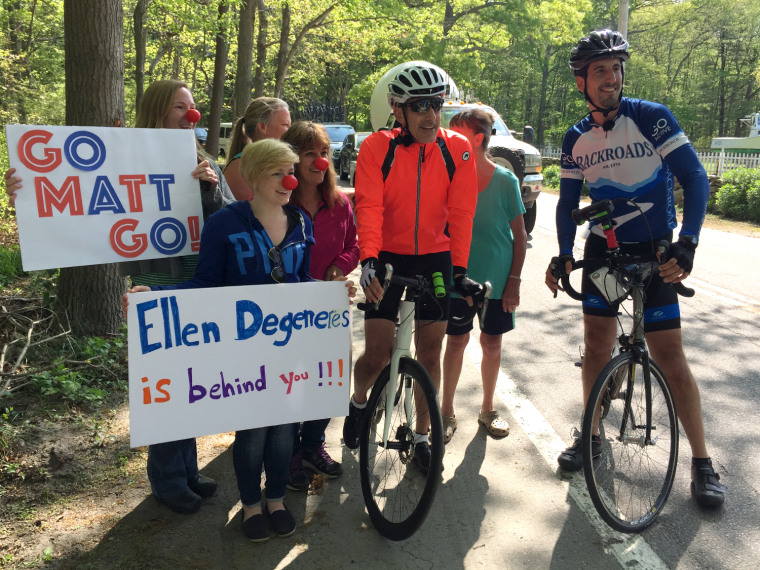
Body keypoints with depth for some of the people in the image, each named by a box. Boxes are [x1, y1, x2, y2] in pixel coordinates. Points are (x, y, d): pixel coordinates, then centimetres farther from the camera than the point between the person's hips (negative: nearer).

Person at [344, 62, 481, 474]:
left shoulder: (457, 150, -6)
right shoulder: (377, 147, -9)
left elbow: (461, 213, -9)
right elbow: (368, 207, -17)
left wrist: (459, 269, -17)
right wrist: (368, 261, -31)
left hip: (435, 258, 2)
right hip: (388, 256, -1)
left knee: (429, 353, 7)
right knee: (377, 355, -2)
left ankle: (421, 436, 25)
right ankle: (358, 402, 33)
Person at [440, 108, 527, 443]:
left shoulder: (505, 180, -7)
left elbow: (520, 234, -2)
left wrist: (514, 280, -6)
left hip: (496, 279, 0)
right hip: (457, 276, 0)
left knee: (492, 343, 11)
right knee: (456, 341, 6)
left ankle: (488, 409, 29)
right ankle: (447, 412, 21)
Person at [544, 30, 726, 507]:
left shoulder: (652, 117, -12)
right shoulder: (576, 139, 1)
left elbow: (695, 178, -15)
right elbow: (568, 202, 6)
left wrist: (687, 244, -26)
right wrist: (565, 255, -7)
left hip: (655, 251, -3)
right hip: (603, 249, 4)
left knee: (669, 354, -5)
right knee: (597, 345, 6)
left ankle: (702, 462, 8)